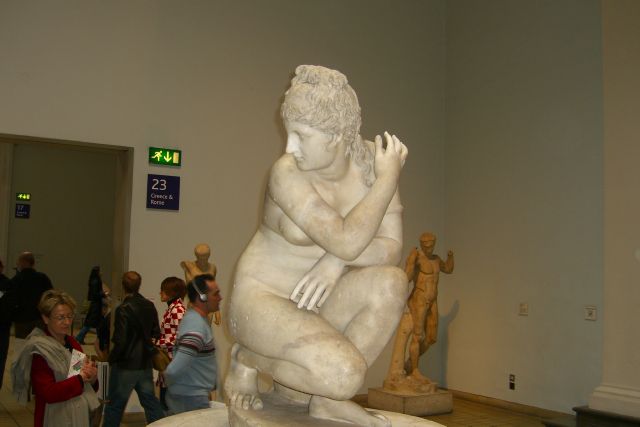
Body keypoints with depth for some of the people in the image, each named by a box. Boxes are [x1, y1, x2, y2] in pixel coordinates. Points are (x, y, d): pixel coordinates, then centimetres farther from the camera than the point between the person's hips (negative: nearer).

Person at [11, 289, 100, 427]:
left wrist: (92, 378, -9)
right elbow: (49, 393, -22)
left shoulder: (72, 343, 4)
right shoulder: (38, 350, -15)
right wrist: (81, 378, -20)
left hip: (83, 416, 6)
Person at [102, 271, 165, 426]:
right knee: (150, 401, 13)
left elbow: (120, 341, -19)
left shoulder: (123, 309, -18)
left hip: (125, 365, -5)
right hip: (146, 363, 5)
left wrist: (112, 358, -4)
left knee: (115, 405, 8)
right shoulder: (150, 306, 0)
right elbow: (156, 334, 7)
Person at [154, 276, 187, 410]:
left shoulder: (177, 310, -14)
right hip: (168, 360, 9)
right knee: (165, 398, 14)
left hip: (173, 360, -9)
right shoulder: (172, 308, 14)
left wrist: (156, 343, -17)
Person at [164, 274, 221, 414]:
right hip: (190, 398, -9)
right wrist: (169, 381, -10)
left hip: (193, 395, 9)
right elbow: (175, 370, -31)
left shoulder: (194, 318, 7)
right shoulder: (197, 326, -25)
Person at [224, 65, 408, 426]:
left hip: (318, 301, 5)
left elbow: (392, 249, -10)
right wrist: (389, 178, -22)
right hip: (264, 300, -5)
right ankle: (249, 358, 1)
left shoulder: (371, 159, -7)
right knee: (344, 375, -30)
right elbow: (347, 241, -31)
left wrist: (337, 261, -27)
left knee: (391, 282, -26)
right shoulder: (287, 172, -22)